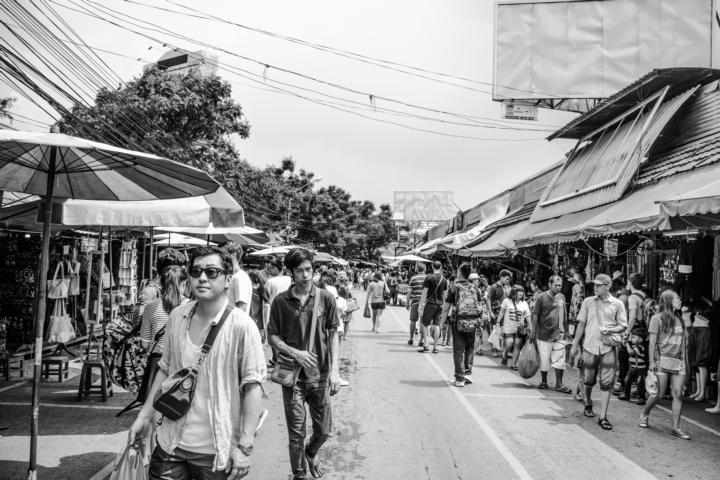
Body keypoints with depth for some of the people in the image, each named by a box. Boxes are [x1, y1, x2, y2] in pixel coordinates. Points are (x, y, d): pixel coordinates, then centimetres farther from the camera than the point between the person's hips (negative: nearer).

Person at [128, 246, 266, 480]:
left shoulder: (241, 326, -16)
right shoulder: (177, 316, 1)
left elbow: (253, 386, -16)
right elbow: (165, 370, 12)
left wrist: (245, 446, -18)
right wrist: (144, 416, 11)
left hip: (215, 451, -4)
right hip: (170, 443, 4)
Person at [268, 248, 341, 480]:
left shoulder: (325, 298, -3)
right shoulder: (281, 301, -5)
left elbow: (333, 335, 1)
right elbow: (272, 336, 1)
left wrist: (335, 369, -7)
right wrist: (295, 353, -14)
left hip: (320, 374, 1)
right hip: (293, 376, -1)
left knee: (324, 430, 13)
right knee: (296, 434, 5)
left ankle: (312, 453, 46)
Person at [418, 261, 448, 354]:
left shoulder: (429, 278, -8)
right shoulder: (444, 279, 6)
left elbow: (424, 293, -9)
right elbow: (444, 294, 12)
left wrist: (421, 305, -6)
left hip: (430, 303, -4)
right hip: (439, 304, 4)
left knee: (424, 323, 5)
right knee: (436, 325, 6)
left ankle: (426, 345, -3)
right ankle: (435, 347, 7)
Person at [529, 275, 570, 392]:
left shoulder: (562, 297, 7)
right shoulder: (542, 297, -6)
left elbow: (563, 316, 16)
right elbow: (535, 315, -4)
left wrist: (565, 330, 15)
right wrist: (533, 332, -5)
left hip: (559, 334, 3)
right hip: (544, 334, -3)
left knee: (559, 359, 1)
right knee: (544, 359, 5)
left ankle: (559, 384, 8)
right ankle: (543, 382, 21)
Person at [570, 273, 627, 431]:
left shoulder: (617, 304, 1)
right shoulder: (588, 302, 5)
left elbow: (623, 326, 4)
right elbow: (581, 324, 8)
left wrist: (610, 330, -16)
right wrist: (575, 345, 8)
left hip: (608, 347, -1)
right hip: (590, 346, 1)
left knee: (606, 383, -3)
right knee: (588, 380, 11)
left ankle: (603, 416, 3)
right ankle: (588, 404, 38)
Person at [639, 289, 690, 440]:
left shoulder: (679, 319, 15)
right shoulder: (658, 318, -2)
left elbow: (682, 341, 18)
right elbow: (652, 342, -4)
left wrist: (684, 360, 12)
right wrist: (652, 361, -9)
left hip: (678, 361, 5)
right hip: (662, 360, -5)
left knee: (678, 394, -2)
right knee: (659, 393, -2)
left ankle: (676, 428, 2)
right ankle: (644, 414, 24)